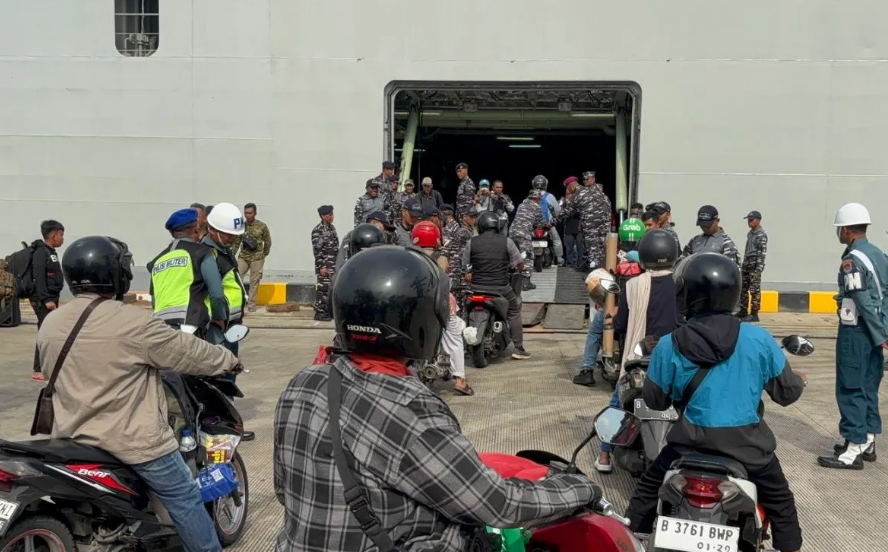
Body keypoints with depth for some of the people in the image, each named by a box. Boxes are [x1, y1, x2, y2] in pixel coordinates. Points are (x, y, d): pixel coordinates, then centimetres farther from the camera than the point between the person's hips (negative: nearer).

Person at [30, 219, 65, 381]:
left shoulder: (52, 252, 16)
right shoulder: (41, 252, -14)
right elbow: (38, 277, -21)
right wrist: (46, 300, -25)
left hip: (51, 298, 10)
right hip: (43, 300, -10)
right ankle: (38, 371, -11)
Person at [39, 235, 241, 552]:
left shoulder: (49, 326, 1)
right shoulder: (134, 323, -19)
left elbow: (53, 377, 15)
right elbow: (189, 353, -9)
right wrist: (228, 360, 9)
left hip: (71, 440, 7)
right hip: (132, 441, -6)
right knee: (185, 500, 8)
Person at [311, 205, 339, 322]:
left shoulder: (332, 227, 13)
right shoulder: (318, 231, -13)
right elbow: (317, 250, -16)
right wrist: (321, 266, -19)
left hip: (334, 265, 8)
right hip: (324, 265, -8)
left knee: (331, 289, 10)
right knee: (323, 289, -5)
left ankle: (327, 310, 18)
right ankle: (319, 312, 1)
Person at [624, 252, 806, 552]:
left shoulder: (669, 345, -11)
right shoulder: (758, 338, -10)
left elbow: (655, 400, 1)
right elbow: (785, 392, 0)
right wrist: (799, 381, 24)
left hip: (691, 439, 0)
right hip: (747, 441, 1)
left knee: (648, 488, 21)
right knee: (780, 500, 24)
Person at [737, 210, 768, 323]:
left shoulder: (761, 235, -12)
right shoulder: (750, 233, 15)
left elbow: (762, 254, -17)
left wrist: (758, 270, -22)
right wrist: (742, 266, 20)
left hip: (755, 267, -9)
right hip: (746, 265, 9)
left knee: (755, 291, -5)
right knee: (743, 289, 12)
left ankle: (754, 314, -2)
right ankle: (743, 311, 21)